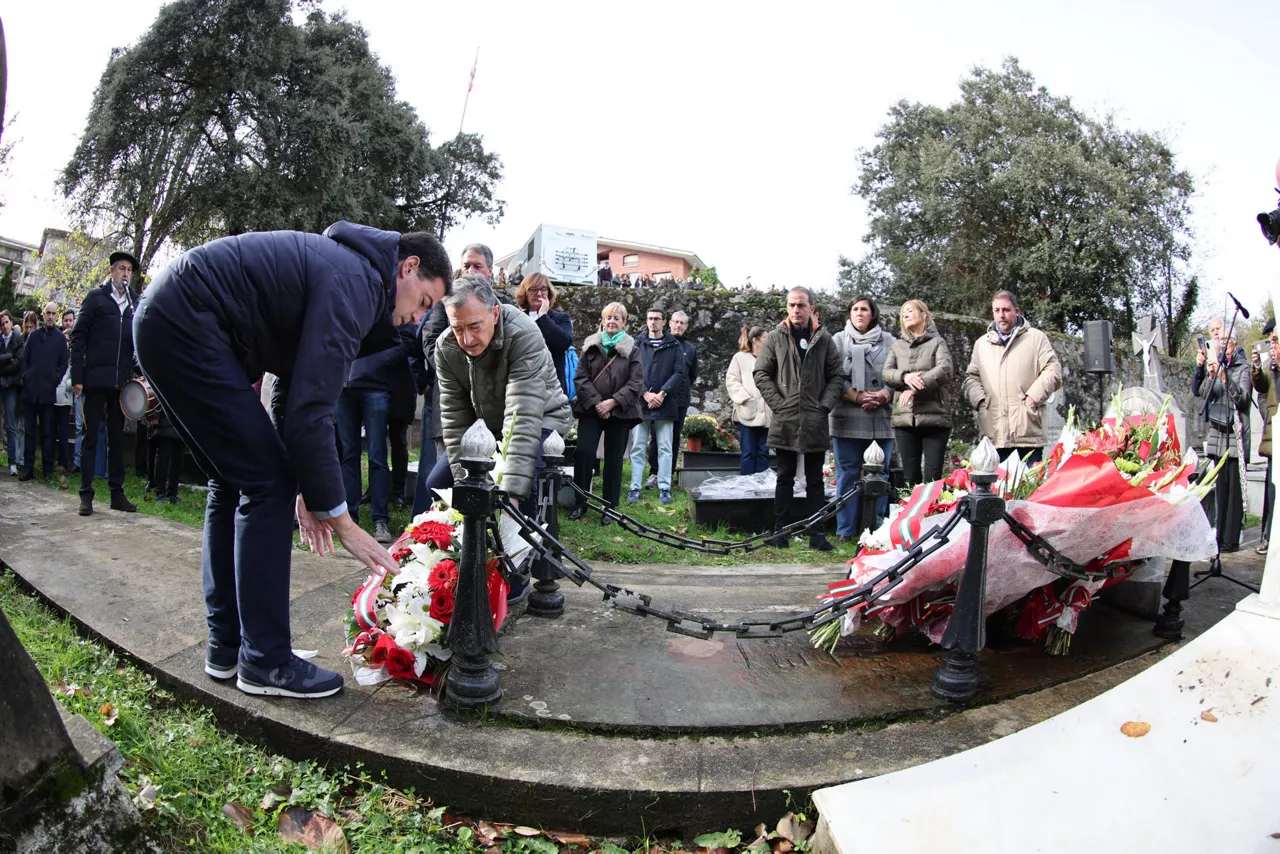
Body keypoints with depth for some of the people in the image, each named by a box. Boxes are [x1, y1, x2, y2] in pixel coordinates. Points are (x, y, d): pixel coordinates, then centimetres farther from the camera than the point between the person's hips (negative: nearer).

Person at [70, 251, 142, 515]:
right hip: (96, 379, -3)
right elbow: (78, 337, -1)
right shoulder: (96, 297, 3)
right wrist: (77, 377, -7)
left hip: (122, 381, 3)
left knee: (117, 438, 9)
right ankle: (86, 494, 6)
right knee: (90, 436, 1)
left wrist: (136, 374, -3)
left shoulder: (135, 302, 11)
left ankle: (117, 493, 14)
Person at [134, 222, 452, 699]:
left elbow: (292, 392, 18)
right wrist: (339, 517, -16)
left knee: (234, 484, 14)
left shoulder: (342, 268, 16)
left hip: (163, 321, 11)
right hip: (186, 325, -11)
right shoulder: (356, 283, -16)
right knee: (267, 483, -9)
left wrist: (303, 487, 14)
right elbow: (309, 412, -23)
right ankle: (265, 663, 0)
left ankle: (225, 648, 21)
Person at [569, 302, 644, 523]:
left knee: (614, 460, 4)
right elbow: (580, 377, 2)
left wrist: (613, 402, -14)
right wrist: (595, 402, -10)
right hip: (591, 410, 1)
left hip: (620, 412, -1)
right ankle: (580, 503, 6)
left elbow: (636, 383, -4)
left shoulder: (632, 349, 3)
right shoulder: (590, 345, 8)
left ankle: (609, 508, 14)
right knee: (584, 453, -9)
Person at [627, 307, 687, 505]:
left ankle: (664, 488, 8)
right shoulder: (638, 344, 8)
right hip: (641, 403, 1)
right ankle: (635, 488, 8)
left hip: (665, 404, -1)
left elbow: (680, 372, -1)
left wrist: (662, 393, -11)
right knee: (637, 448, 2)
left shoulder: (674, 345, 7)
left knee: (665, 448, 3)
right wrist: (645, 394, -12)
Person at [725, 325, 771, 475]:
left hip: (765, 413, 3)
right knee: (749, 452, -2)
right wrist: (746, 399, -12)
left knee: (763, 452, 5)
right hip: (747, 413, -3)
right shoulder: (740, 357, 4)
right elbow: (732, 381, -1)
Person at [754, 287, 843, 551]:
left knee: (815, 480, 8)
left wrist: (825, 405, -5)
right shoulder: (775, 338, 3)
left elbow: (835, 377, 8)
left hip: (815, 421, 1)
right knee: (785, 478, 7)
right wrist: (778, 403, -7)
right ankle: (780, 532, 13)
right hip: (785, 420, -1)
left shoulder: (824, 340, 6)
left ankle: (817, 534, 14)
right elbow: (761, 374, 2)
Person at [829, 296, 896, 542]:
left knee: (879, 475, 6)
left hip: (881, 418, 1)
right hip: (847, 419, -1)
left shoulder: (888, 341, 10)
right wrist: (857, 396, -12)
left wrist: (883, 396, -12)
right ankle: (845, 530, 9)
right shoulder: (838, 340, 8)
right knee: (847, 474, 2)